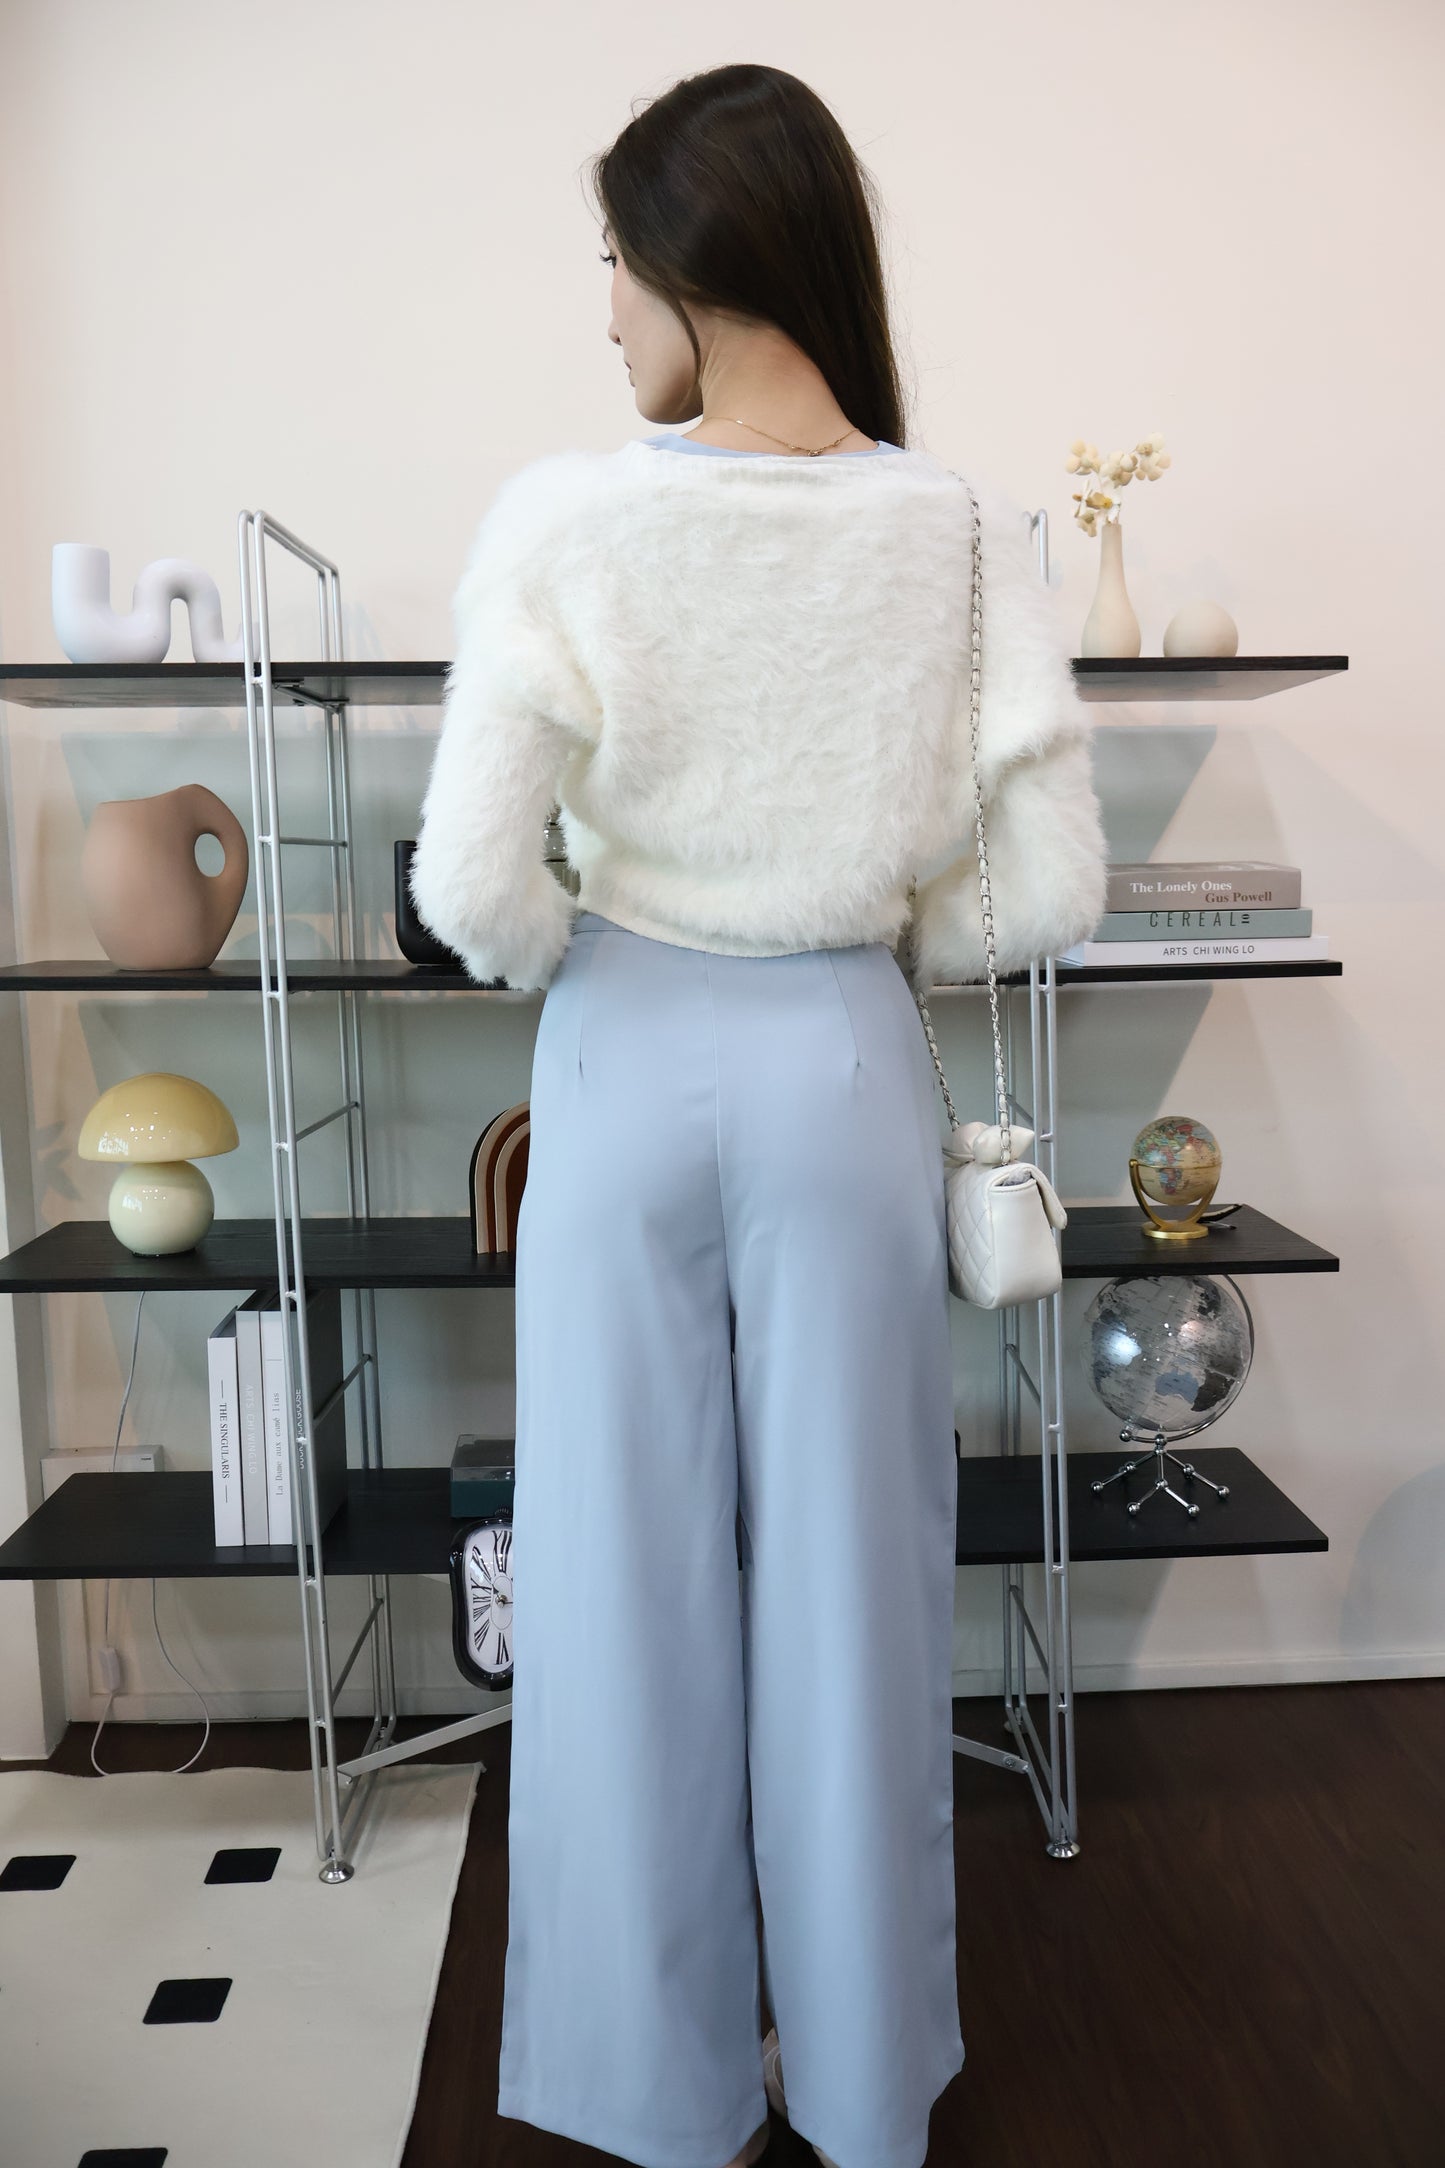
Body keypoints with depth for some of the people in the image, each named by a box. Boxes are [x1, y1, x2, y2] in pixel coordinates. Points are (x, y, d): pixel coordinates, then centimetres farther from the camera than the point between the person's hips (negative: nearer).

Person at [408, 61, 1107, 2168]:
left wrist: (573, 962, 7)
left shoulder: (565, 518, -10)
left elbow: (474, 885, -15)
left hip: (628, 1069, -1)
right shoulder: (962, 526, -4)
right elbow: (1048, 891, -5)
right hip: (842, 1068, 2)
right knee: (847, 1571, 16)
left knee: (638, 1574, 14)